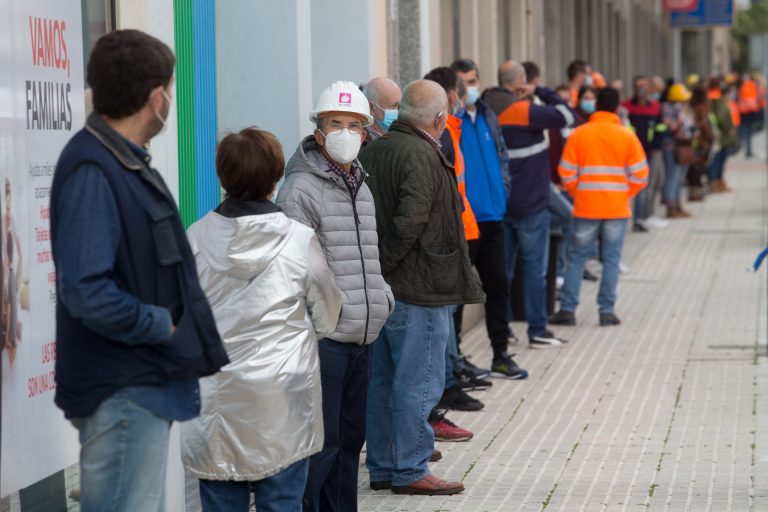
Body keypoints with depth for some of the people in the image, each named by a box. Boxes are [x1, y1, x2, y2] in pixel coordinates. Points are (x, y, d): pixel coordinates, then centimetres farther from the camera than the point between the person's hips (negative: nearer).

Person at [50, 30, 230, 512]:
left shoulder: (126, 161, 11)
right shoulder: (92, 171, -20)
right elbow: (86, 292, -28)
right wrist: (163, 325, -17)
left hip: (146, 382, 10)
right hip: (123, 393, -10)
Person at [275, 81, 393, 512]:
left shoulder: (362, 188, 16)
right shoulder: (301, 189, -11)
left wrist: (384, 298, 15)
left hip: (362, 338, 8)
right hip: (324, 338, -8)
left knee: (351, 437, 15)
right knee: (323, 441, -5)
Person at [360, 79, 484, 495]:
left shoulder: (371, 152, 11)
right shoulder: (422, 157, -16)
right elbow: (410, 222, -24)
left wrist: (375, 269, 12)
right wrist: (385, 265, -13)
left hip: (380, 290, 9)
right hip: (417, 289, -9)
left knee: (382, 380, 14)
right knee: (419, 383, -1)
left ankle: (382, 467, 21)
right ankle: (410, 471, 3)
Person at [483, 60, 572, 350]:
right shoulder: (524, 111, -16)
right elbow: (567, 117, -15)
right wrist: (541, 92, -5)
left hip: (499, 204, 6)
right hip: (530, 205, -6)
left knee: (503, 268, 12)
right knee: (535, 268, 0)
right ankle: (537, 331, 2)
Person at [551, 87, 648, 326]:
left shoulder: (579, 134, -4)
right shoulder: (627, 136, -3)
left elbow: (566, 173, -2)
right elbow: (639, 175, -2)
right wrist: (625, 195, 12)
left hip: (586, 207, 0)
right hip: (617, 208, 0)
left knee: (576, 257, 8)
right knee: (611, 259, 7)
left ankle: (567, 309, 6)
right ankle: (607, 310, 4)